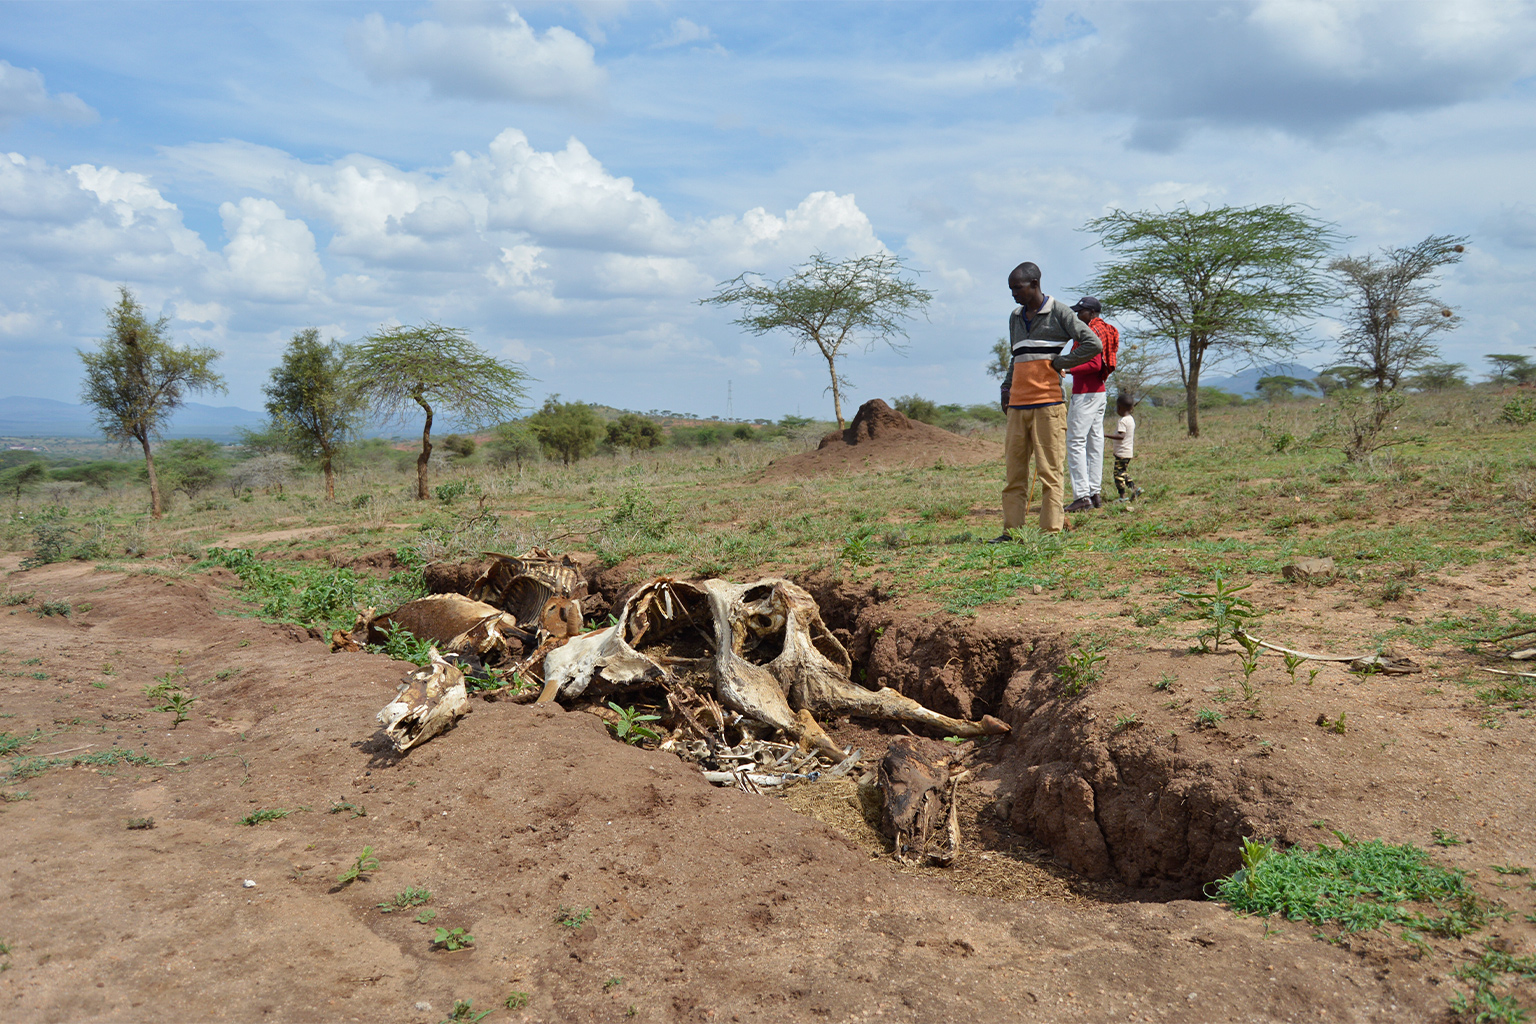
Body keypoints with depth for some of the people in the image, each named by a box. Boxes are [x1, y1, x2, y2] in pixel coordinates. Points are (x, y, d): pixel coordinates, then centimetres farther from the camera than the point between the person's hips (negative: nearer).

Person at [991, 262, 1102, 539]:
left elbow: (1093, 344, -4)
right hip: (1017, 405, 6)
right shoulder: (1015, 317, 20)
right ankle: (1011, 531, 6)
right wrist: (1006, 387, 15)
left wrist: (1059, 363, -6)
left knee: (1049, 472, -5)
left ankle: (1051, 532, -3)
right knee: (1014, 472, 4)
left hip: (1048, 404, -6)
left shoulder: (1058, 312, 1)